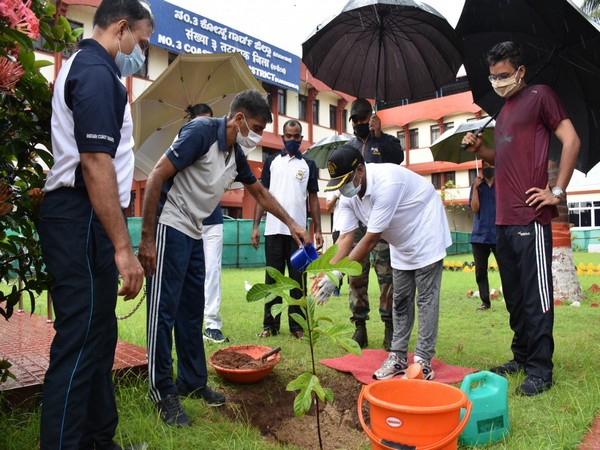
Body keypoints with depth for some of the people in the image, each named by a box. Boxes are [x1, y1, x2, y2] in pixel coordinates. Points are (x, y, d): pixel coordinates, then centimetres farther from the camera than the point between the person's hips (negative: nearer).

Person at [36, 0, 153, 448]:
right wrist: (123, 247, -23)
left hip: (78, 219, 11)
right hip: (83, 221, -11)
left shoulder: (85, 67, 23)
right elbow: (95, 163, -22)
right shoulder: (96, 72, -11)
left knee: (98, 335, 14)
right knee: (80, 341, -5)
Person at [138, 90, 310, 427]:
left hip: (194, 234, 9)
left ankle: (192, 382, 25)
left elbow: (261, 193, 23)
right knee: (164, 311, -2)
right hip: (169, 228, -9)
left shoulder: (236, 155, 9)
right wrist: (147, 239, -21)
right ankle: (163, 392, 10)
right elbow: (156, 178, -19)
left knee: (192, 311, 12)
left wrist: (292, 224, 21)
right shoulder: (201, 132, -15)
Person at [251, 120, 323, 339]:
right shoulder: (271, 161, 10)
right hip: (273, 230, 0)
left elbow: (313, 198, 9)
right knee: (272, 278, 5)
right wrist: (255, 226, -2)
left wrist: (318, 230, 2)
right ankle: (270, 324, 12)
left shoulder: (309, 164, 10)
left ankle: (297, 324, 12)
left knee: (297, 278, 4)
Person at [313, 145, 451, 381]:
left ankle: (423, 361, 4)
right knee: (401, 299, 9)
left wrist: (337, 274, -35)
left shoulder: (386, 182, -37)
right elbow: (345, 238, -18)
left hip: (425, 235, -7)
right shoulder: (348, 196, -12)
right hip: (401, 243, 8)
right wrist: (327, 272, -31)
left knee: (426, 298, -5)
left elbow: (370, 239, -36)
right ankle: (398, 357, 17)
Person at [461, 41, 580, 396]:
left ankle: (540, 370, 8)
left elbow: (572, 141, -8)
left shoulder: (540, 96, -1)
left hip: (531, 219, -8)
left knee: (536, 296, -2)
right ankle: (521, 357, 26)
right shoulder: (505, 110, 21)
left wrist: (558, 191, -12)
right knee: (514, 296, 14)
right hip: (504, 220, 9)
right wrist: (480, 149, 8)